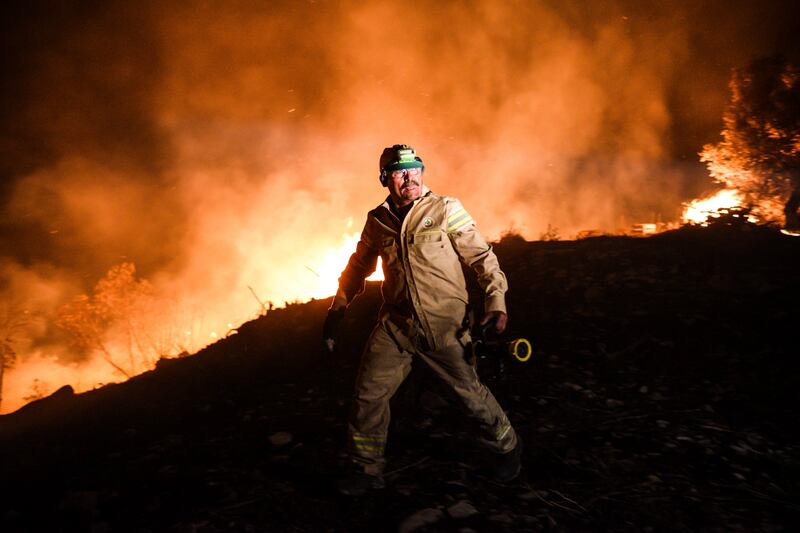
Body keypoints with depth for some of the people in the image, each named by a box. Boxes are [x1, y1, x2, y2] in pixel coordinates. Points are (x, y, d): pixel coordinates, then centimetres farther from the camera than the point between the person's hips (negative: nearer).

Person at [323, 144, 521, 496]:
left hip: (444, 324, -3)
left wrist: (496, 300, -17)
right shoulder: (377, 220, 6)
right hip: (395, 324, 3)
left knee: (470, 392, 7)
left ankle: (507, 447, 36)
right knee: (368, 394, 2)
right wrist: (336, 312, 17)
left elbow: (482, 256, -5)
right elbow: (358, 268, 18)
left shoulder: (446, 209, -5)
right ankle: (367, 470, 24)